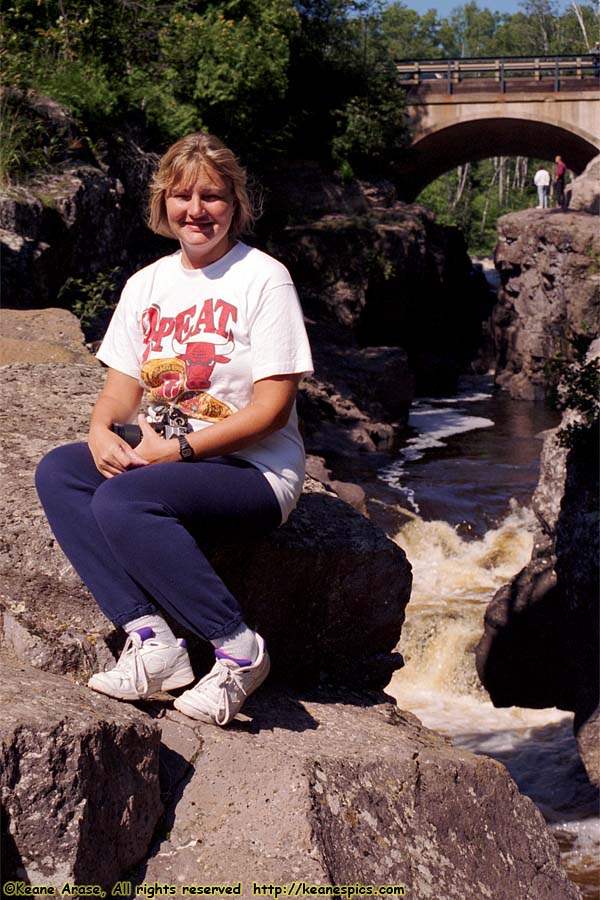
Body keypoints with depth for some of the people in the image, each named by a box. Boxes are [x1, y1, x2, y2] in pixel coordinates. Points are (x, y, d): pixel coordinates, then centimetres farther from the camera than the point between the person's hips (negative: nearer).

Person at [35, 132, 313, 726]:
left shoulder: (264, 278, -7)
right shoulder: (147, 284, 12)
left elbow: (272, 409, -13)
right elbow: (121, 386, 12)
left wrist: (177, 448, -20)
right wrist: (102, 430, -12)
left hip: (254, 471, -7)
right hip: (164, 457, 7)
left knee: (121, 502, -30)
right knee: (57, 472, -17)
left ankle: (238, 649, -19)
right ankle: (150, 639, -23)